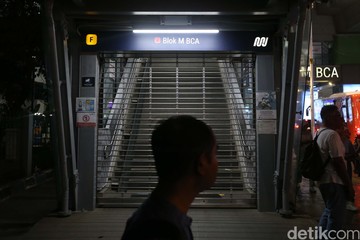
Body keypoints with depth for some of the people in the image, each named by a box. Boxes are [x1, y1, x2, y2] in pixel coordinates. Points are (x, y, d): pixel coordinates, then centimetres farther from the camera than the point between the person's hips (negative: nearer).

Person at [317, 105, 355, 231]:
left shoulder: (320, 134, 14)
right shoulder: (332, 134, -16)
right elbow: (337, 162, -21)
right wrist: (349, 185, -15)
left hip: (323, 180, 10)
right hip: (334, 182, -10)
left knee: (328, 211, 21)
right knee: (336, 217, -2)